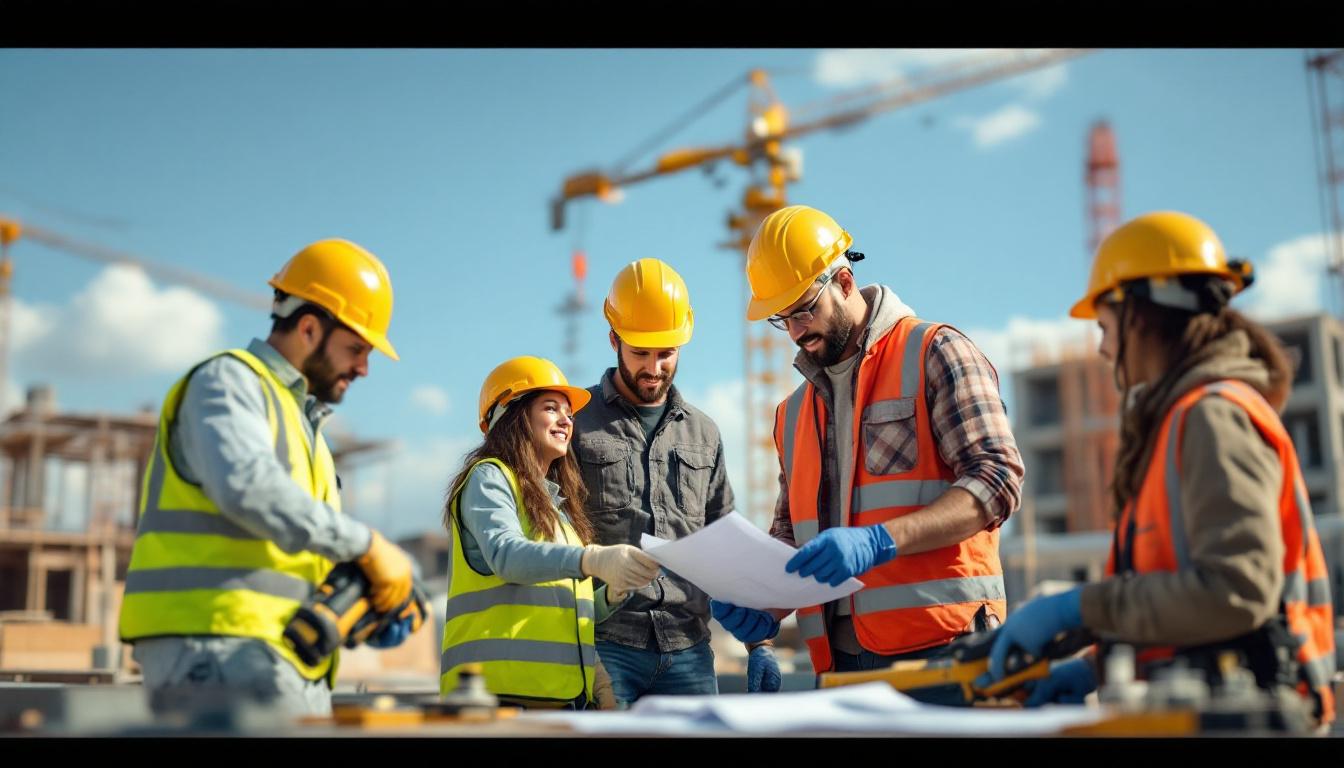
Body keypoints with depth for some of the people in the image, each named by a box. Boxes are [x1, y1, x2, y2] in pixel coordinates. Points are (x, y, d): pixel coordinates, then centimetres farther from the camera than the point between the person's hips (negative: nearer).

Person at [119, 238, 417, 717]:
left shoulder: (304, 424, 27)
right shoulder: (228, 380, -1)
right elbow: (248, 485, -22)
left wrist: (367, 606, 5)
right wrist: (368, 545, -18)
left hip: (287, 659, 9)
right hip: (217, 651, -9)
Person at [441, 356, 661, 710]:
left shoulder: (559, 503, 23)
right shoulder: (489, 477, 1)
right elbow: (505, 554, -20)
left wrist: (612, 594, 3)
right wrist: (592, 560, -35)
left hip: (566, 694, 8)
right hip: (501, 688, -8)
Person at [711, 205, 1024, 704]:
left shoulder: (935, 353, 1)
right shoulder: (794, 413, 21)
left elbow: (997, 478, -10)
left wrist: (878, 541, -23)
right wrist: (764, 610, 2)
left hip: (938, 648, -5)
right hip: (840, 658, 6)